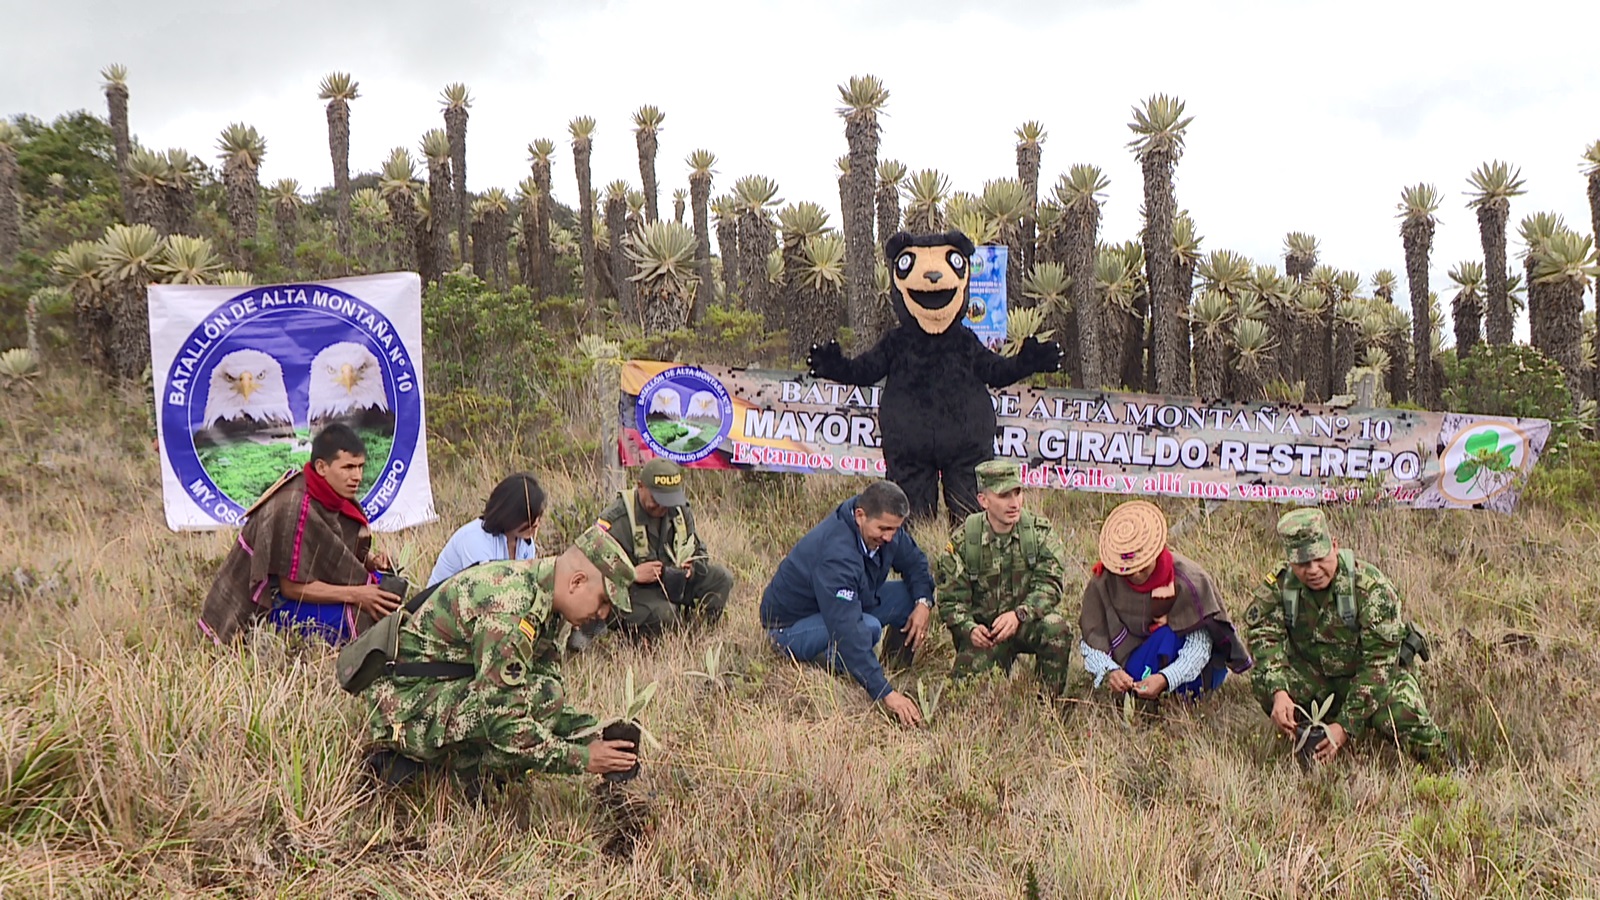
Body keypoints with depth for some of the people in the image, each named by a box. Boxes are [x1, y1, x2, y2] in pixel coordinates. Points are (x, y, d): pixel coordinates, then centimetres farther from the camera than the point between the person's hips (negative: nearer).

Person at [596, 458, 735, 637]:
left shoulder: (681, 511, 4)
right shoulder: (616, 520, -19)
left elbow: (698, 551, 17)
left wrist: (693, 566, -8)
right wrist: (633, 574, -30)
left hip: (673, 582, 7)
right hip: (632, 589, -7)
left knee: (721, 579, -6)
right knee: (661, 614, -37)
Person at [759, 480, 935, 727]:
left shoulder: (882, 526, -12)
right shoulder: (836, 554, -37)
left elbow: (914, 563, 8)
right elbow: (848, 631, -42)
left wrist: (924, 602, -14)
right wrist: (885, 693, -44)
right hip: (791, 626, -8)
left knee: (912, 597, -9)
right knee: (868, 627, -35)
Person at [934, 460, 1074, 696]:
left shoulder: (1040, 532, -6)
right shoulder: (963, 541, -7)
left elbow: (1049, 584, -15)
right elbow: (950, 599, -6)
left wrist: (1019, 615, -32)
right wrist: (970, 629, -26)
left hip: (1028, 623, 0)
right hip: (982, 628, 0)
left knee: (1056, 628, -31)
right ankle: (1001, 661, 16)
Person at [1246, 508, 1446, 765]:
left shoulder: (1372, 587, -26)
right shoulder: (1277, 588, -13)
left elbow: (1377, 665, -27)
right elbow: (1266, 639, -21)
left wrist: (1346, 727, -34)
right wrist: (1279, 692, -43)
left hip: (1380, 675, -3)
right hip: (1316, 677, 3)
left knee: (1423, 745, -28)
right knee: (1263, 680, -28)